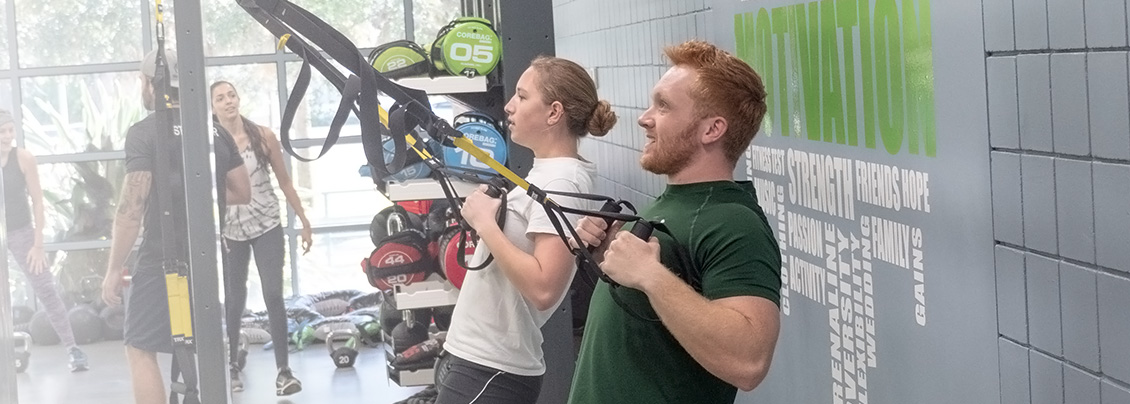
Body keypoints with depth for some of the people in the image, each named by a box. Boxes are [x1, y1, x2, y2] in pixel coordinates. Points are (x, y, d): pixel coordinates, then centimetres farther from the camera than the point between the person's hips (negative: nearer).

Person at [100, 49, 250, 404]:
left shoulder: (144, 132, -9)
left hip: (162, 260, -6)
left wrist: (114, 268, -9)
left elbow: (132, 206, -15)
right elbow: (242, 193, 14)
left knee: (140, 349, 2)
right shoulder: (215, 131, 9)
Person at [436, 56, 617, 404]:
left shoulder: (560, 182, -18)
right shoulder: (546, 172, 11)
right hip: (486, 359, 9)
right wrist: (484, 213, 3)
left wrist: (485, 223, -21)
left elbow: (543, 289, -28)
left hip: (489, 369, -9)